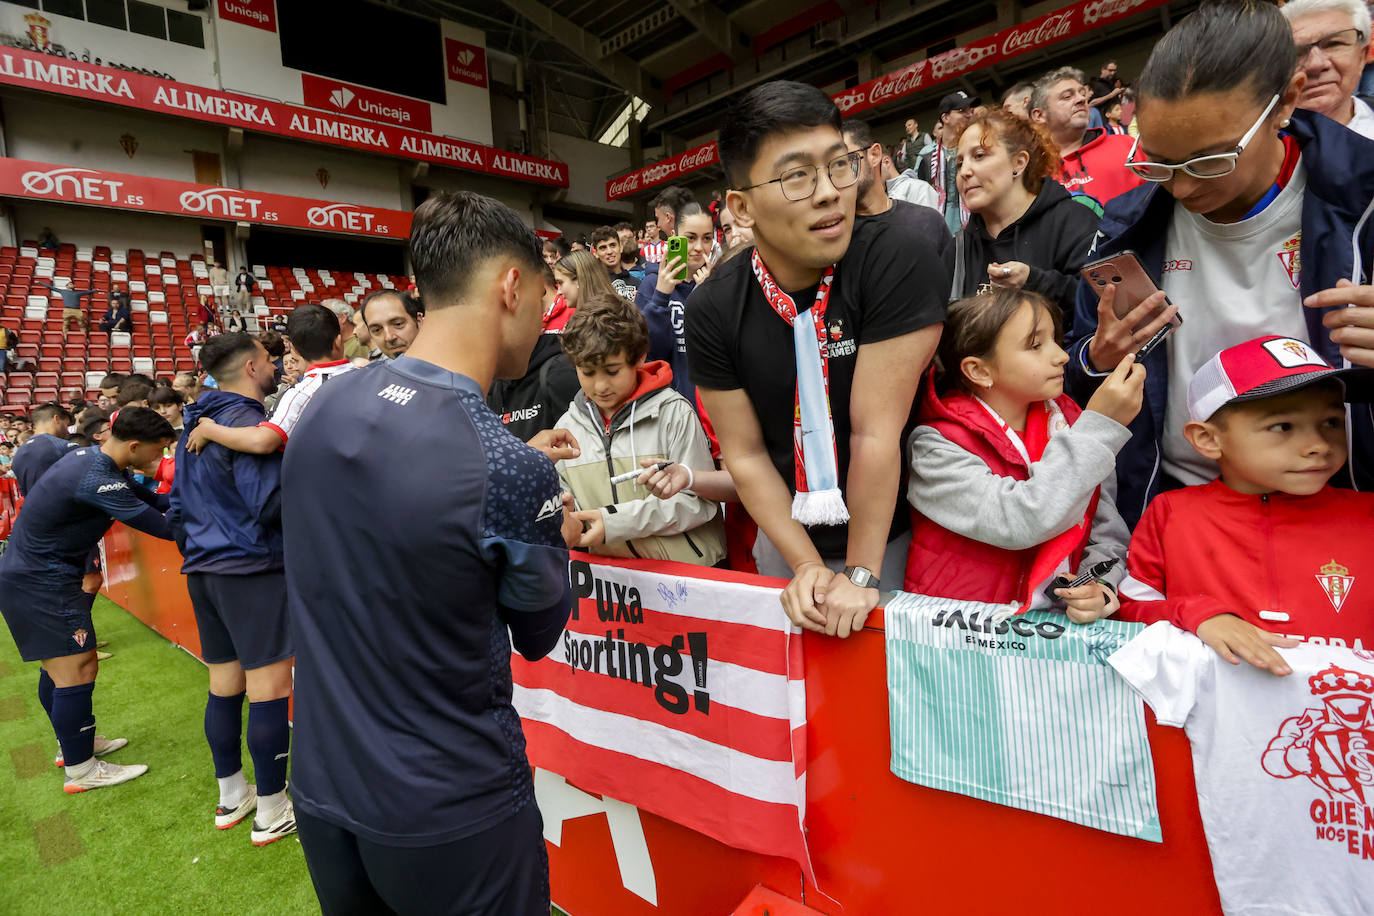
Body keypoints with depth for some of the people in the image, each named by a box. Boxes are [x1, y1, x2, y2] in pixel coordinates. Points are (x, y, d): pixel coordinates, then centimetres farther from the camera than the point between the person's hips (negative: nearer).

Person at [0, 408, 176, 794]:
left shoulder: (87, 456, 2)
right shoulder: (97, 481, -29)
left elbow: (146, 497, 8)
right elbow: (164, 528, -28)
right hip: (42, 583, -10)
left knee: (58, 667, 19)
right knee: (78, 669, -5)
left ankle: (73, 744, 34)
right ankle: (80, 770, 6)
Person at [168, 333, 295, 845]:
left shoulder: (195, 427, 15)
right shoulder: (246, 423, -15)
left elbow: (178, 505, 22)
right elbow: (269, 502, -23)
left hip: (203, 570, 9)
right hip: (251, 569, -9)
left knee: (224, 683, 16)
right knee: (269, 685, -2)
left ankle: (231, 796, 28)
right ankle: (271, 811, 7)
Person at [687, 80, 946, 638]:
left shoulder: (897, 263, -21)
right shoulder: (712, 311, -12)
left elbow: (876, 432, -23)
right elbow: (746, 455, -7)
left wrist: (860, 575, -19)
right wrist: (807, 565, -13)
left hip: (892, 531, -2)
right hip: (786, 536, 3)